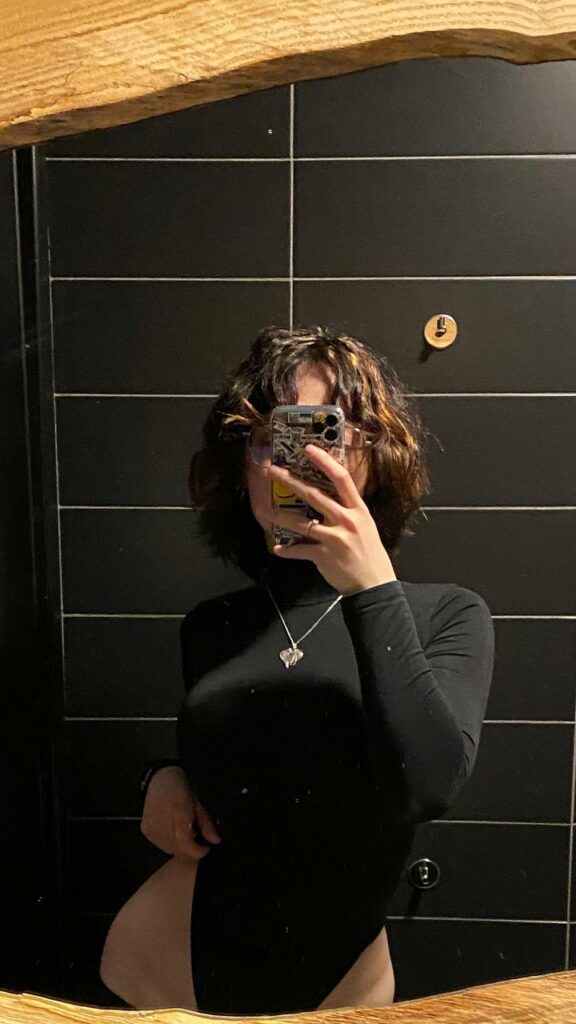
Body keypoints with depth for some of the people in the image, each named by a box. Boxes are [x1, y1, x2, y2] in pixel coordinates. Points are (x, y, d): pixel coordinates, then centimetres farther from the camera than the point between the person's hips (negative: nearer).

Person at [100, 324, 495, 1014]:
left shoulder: (446, 615, -12)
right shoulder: (209, 627, -3)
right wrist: (165, 776, -6)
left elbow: (427, 787, -27)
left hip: (339, 987, -1)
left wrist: (371, 590, -32)